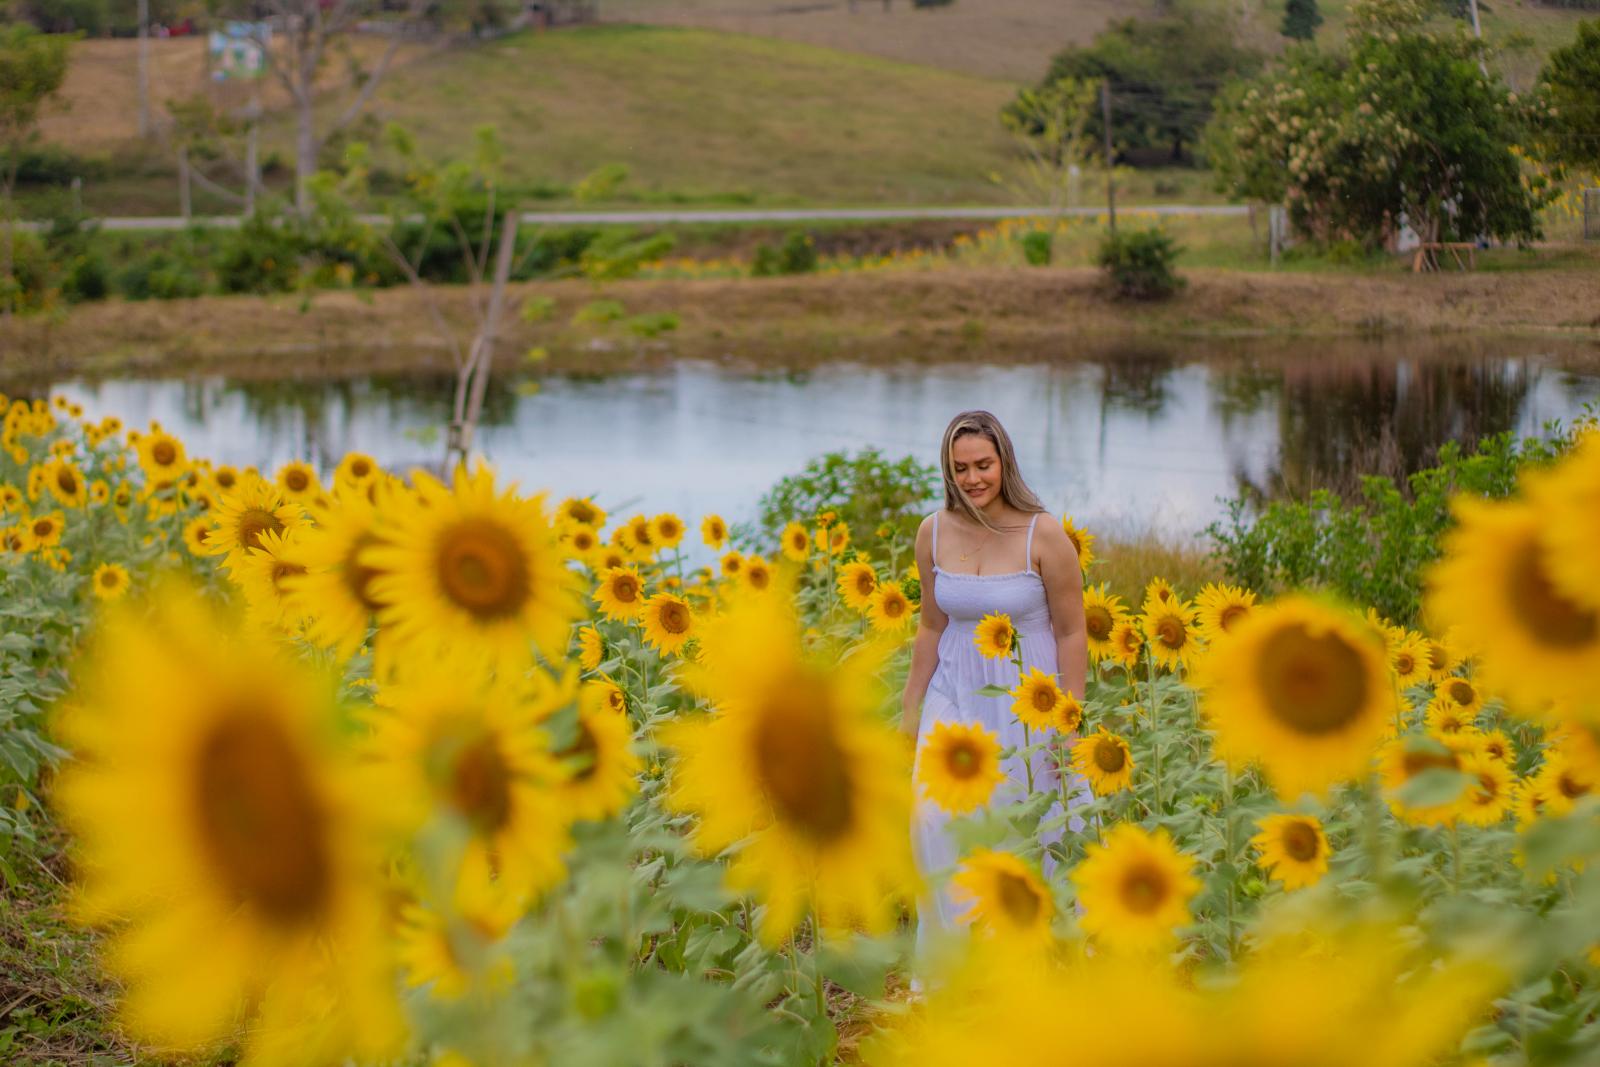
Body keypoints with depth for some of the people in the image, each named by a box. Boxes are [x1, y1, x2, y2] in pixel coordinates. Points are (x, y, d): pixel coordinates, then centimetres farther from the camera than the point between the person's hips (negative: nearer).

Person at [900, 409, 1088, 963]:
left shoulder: (1043, 535, -14)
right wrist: (909, 715, 10)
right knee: (938, 822, -10)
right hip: (956, 697, 3)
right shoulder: (933, 533, -3)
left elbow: (1071, 634, -8)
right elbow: (932, 629, 8)